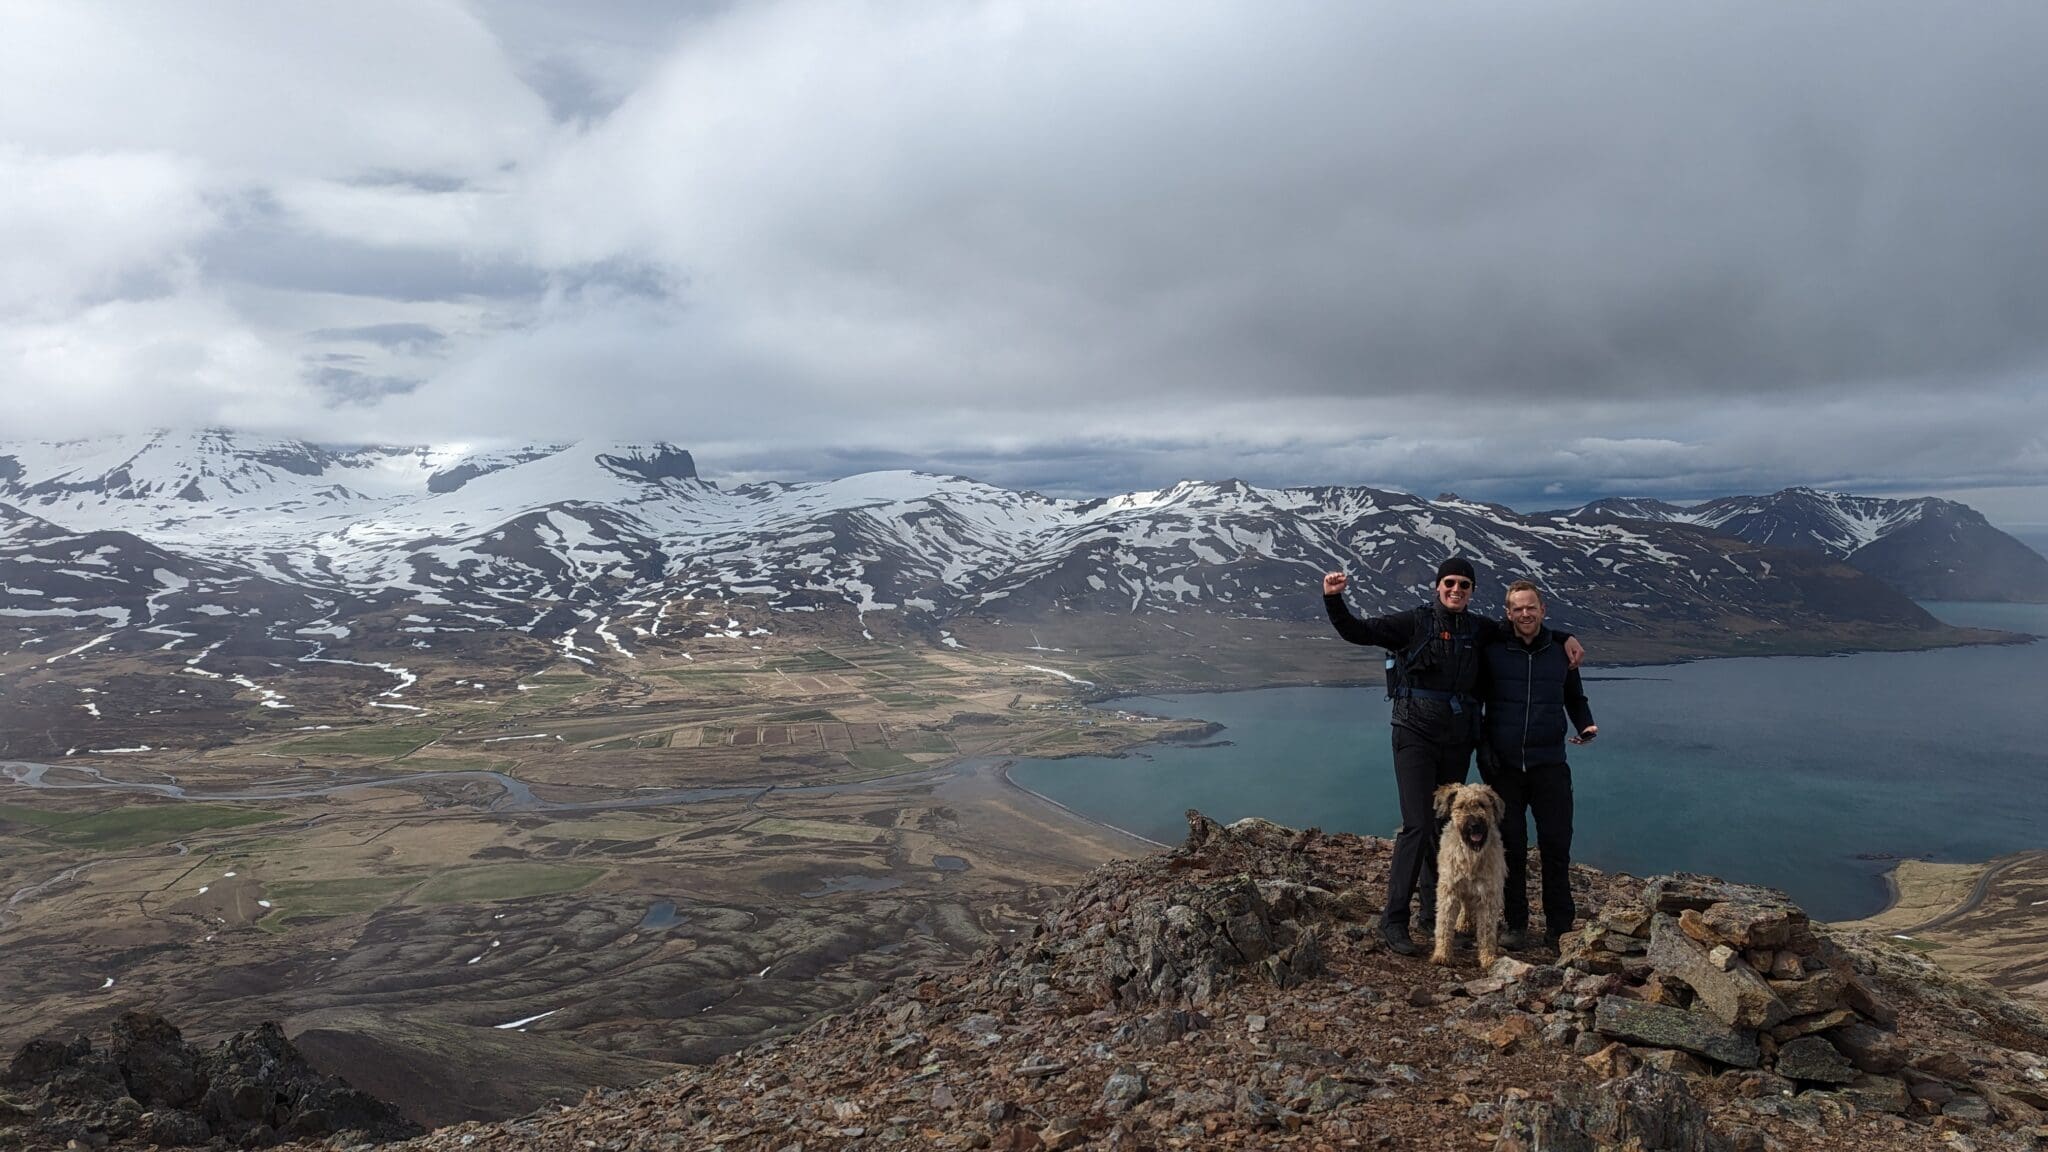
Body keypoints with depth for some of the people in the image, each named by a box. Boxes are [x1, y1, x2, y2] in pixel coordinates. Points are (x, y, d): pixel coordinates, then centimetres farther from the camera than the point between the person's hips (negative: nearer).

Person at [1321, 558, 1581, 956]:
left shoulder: (1478, 629, 8)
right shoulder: (1414, 623, -5)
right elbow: (1358, 632, -9)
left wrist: (1565, 637, 14)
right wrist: (1333, 599, -23)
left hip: (1457, 741, 5)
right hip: (1416, 736, -5)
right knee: (1417, 824, -12)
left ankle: (1434, 909, 27)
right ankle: (1393, 920, -6)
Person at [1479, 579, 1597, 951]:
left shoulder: (1561, 650, 8)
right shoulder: (1493, 651, 1)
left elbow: (1575, 697, 21)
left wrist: (1586, 725, 2)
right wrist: (1483, 749, -4)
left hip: (1550, 765, 1)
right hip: (1503, 766, -1)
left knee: (1557, 847, 2)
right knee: (1510, 848, 4)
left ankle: (1560, 928, 14)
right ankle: (1516, 925, 16)